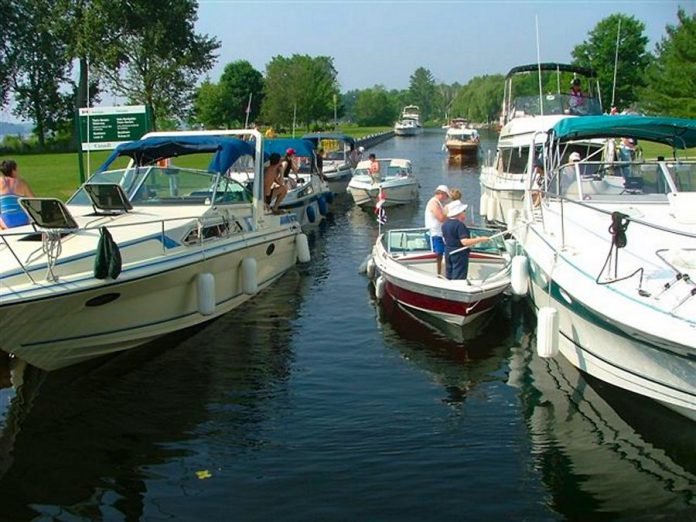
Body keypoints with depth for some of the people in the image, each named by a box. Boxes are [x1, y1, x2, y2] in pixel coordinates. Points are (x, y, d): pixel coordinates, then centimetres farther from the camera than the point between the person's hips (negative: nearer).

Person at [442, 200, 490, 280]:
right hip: (459, 254, -8)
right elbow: (464, 242, -26)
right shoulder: (460, 225, -20)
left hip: (448, 252, 8)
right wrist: (480, 239, -25)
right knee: (459, 278, -4)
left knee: (448, 277, 16)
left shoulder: (445, 224, 6)